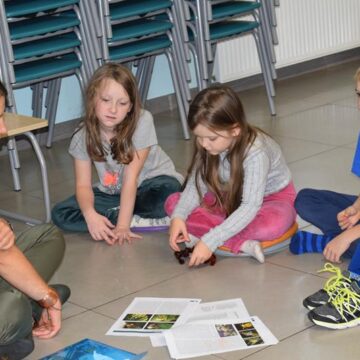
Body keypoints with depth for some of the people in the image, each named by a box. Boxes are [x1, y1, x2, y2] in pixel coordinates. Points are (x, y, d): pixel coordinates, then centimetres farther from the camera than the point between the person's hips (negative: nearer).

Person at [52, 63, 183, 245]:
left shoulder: (142, 122, -24)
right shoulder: (83, 136, -14)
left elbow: (131, 177, -26)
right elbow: (83, 185, -13)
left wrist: (122, 225, -30)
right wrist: (90, 215, -35)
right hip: (112, 192, 4)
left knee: (167, 197, -40)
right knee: (60, 214, -19)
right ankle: (139, 221, -20)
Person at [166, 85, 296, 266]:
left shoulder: (255, 152, -34)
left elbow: (251, 207, -39)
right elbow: (195, 186, -13)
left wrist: (210, 241, -46)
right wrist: (178, 216, -33)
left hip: (273, 198, -6)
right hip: (232, 199, 6)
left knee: (271, 224, -42)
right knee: (173, 202, -16)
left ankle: (200, 234, -26)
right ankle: (241, 243, -28)